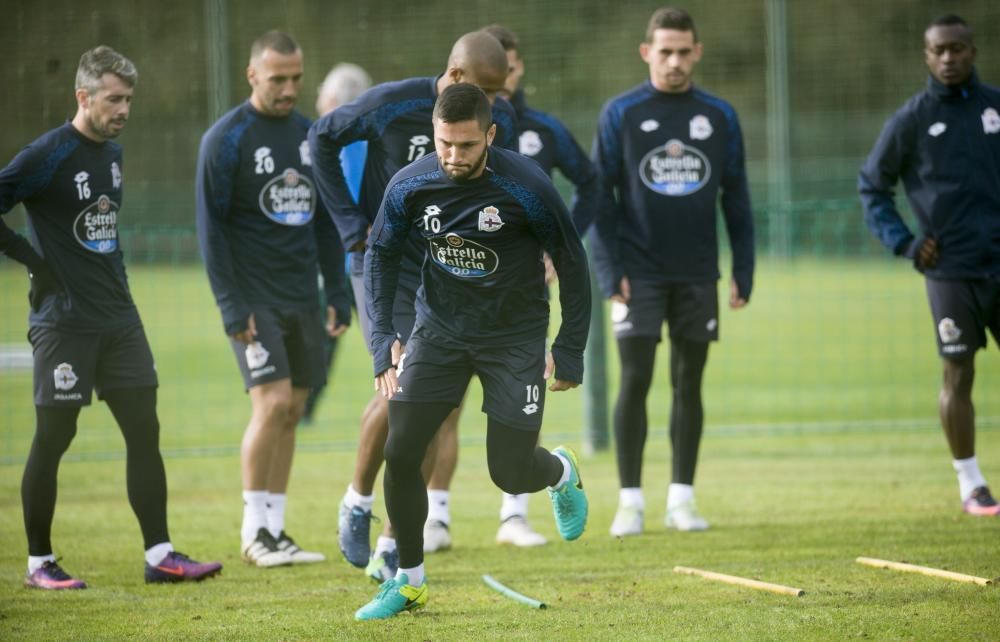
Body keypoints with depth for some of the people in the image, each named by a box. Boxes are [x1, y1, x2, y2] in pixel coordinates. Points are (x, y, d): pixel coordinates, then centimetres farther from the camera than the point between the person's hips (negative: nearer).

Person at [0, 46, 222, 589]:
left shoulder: (113, 154, 12)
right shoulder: (47, 156, -13)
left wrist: (116, 280, 15)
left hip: (117, 316, 7)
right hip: (63, 318, -7)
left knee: (144, 430, 3)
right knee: (53, 438, -1)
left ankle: (159, 555, 6)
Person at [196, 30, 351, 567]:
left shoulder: (309, 135, 11)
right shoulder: (225, 140, -7)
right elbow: (210, 225, -9)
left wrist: (337, 292, 11)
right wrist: (230, 304, -14)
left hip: (302, 298, 6)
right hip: (253, 300, -6)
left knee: (291, 411, 4)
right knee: (273, 402, -15)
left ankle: (275, 531, 10)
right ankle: (254, 531, -6)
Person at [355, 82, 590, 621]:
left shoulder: (526, 187, -20)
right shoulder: (410, 186, -12)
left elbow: (572, 263, -8)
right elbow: (380, 254, 5)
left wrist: (569, 353, -7)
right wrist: (384, 340, -4)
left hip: (514, 336, -3)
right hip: (439, 329, 3)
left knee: (511, 474, -4)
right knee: (399, 452, -10)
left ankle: (562, 471, 35)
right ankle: (408, 581, 8)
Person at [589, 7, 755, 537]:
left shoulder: (719, 116, 5)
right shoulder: (621, 114, -1)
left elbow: (736, 199, 9)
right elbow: (599, 196, -2)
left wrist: (743, 271, 4)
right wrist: (609, 273, -9)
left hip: (697, 275, 2)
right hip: (639, 274, -2)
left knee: (689, 384, 5)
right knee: (634, 382, -6)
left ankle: (682, 498, 11)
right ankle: (630, 501, 0)